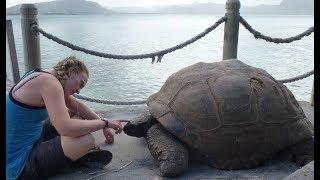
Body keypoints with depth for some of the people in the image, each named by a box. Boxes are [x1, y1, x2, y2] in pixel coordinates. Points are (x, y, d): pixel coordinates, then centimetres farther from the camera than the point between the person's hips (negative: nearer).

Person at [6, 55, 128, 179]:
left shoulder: (44, 76, 5)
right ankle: (77, 155, 4)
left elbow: (76, 105, 12)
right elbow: (66, 129, -34)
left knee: (75, 115, 16)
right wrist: (105, 122, -20)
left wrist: (103, 126, 12)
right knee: (86, 139, -27)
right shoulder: (49, 83, -24)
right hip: (20, 163, -10)